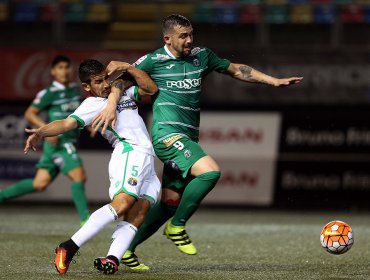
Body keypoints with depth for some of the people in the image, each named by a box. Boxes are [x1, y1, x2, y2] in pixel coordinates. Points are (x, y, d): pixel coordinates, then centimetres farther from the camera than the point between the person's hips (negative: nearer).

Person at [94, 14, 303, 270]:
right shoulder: (154, 61, -3)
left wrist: (275, 81, 20)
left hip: (188, 139, 7)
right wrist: (111, 105, -17)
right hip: (168, 132, -7)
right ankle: (177, 226, -11)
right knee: (210, 171, -27)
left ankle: (127, 248, 15)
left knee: (171, 201, 6)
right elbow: (118, 72, 0)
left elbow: (236, 70, 22)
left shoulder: (202, 56, 13)